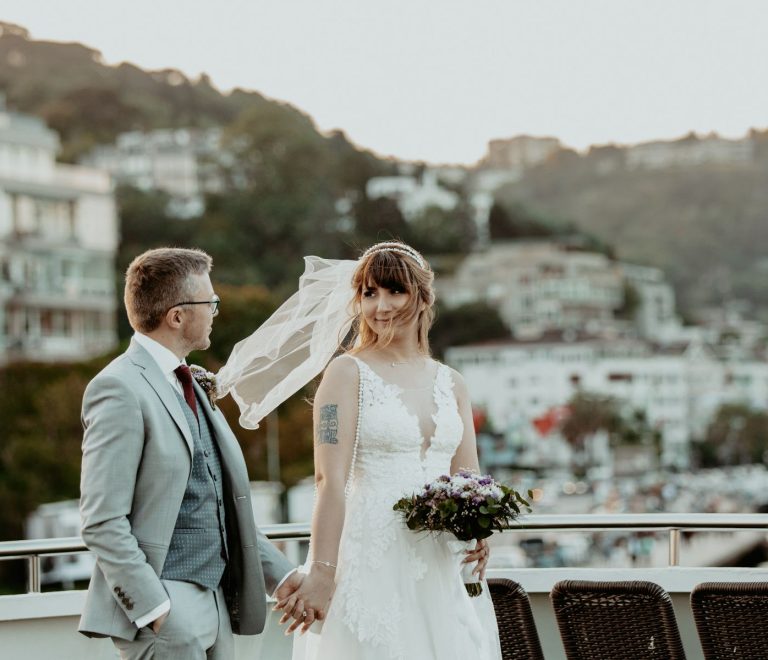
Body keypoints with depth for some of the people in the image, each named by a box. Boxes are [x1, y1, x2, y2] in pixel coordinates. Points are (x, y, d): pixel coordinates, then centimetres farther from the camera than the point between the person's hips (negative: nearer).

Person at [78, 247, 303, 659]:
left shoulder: (189, 385, 15)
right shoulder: (121, 388, -12)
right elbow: (102, 522, -17)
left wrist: (279, 573, 15)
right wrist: (154, 608, -21)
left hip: (216, 604, 8)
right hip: (162, 608, -8)